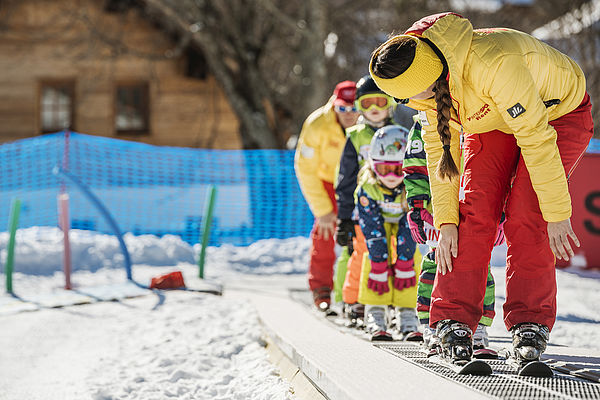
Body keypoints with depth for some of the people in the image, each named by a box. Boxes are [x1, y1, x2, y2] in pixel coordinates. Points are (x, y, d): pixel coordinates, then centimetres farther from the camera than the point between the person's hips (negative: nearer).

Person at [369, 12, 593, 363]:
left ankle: (530, 322, -11)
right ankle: (455, 319, -11)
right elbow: (439, 149, -9)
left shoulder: (493, 63, -42)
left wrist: (557, 214, -30)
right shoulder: (427, 75, -19)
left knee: (525, 216, -20)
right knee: (476, 210, -13)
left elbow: (536, 137, -36)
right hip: (494, 122, 5)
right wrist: (445, 221, -14)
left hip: (558, 114, -5)